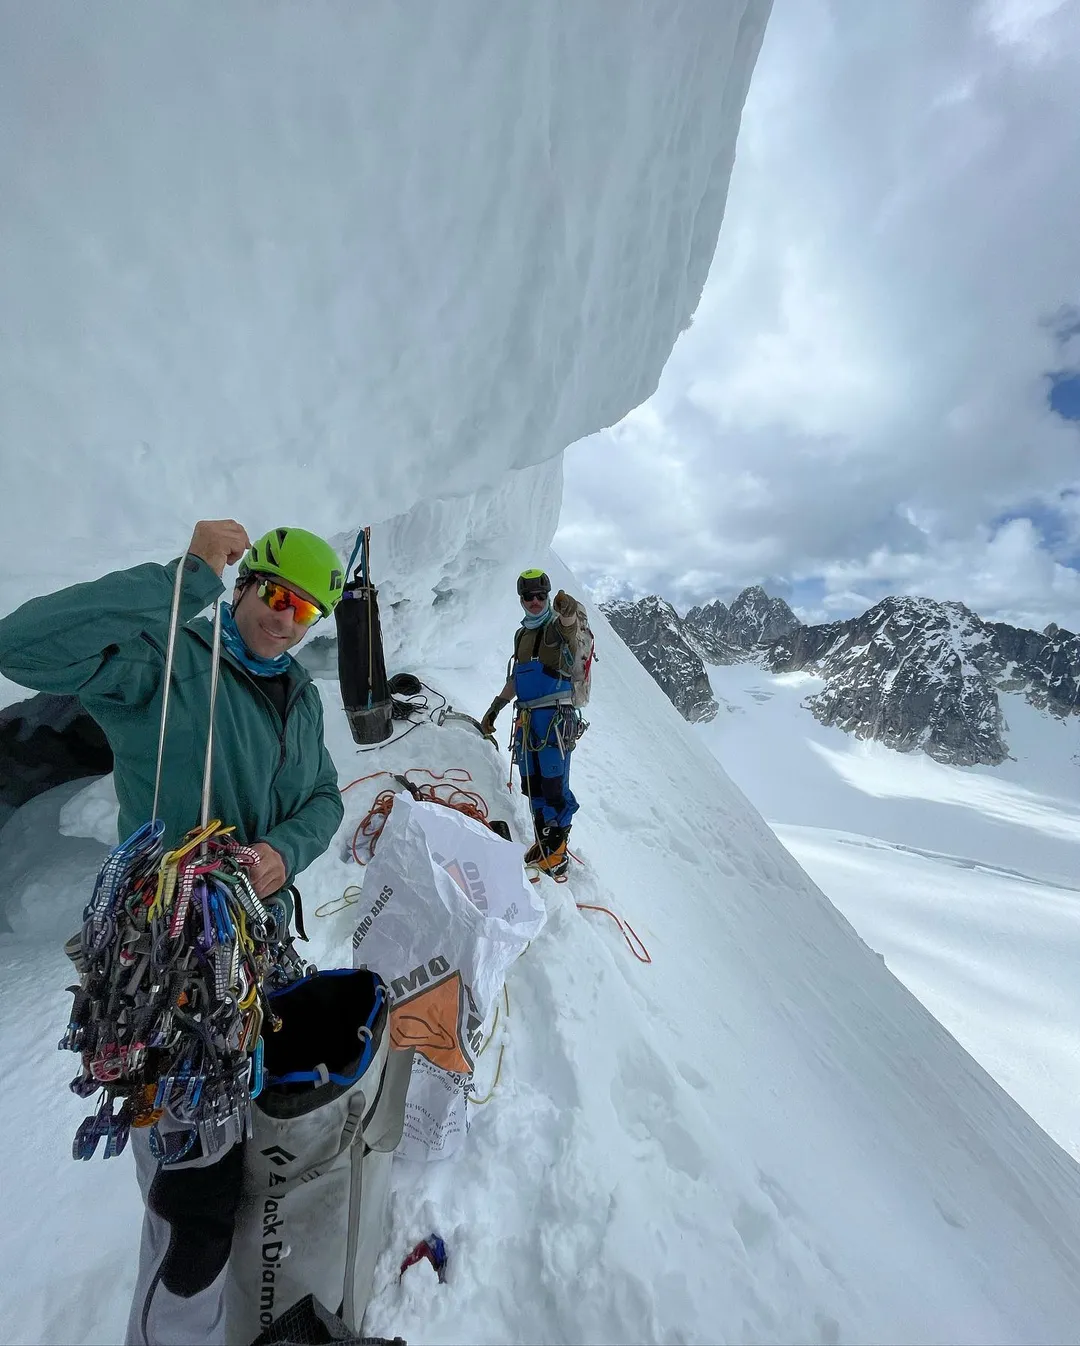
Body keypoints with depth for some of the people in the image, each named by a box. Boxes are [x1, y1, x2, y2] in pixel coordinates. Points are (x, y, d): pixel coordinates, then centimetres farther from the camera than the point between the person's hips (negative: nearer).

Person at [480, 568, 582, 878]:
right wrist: (494, 709, 30)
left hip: (555, 717, -7)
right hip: (526, 719, 7)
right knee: (531, 786, 12)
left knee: (554, 787, -6)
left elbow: (571, 624, -30)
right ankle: (542, 843, 26)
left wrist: (569, 610, -53)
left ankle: (557, 855, 5)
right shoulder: (521, 634, 19)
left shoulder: (557, 627, -3)